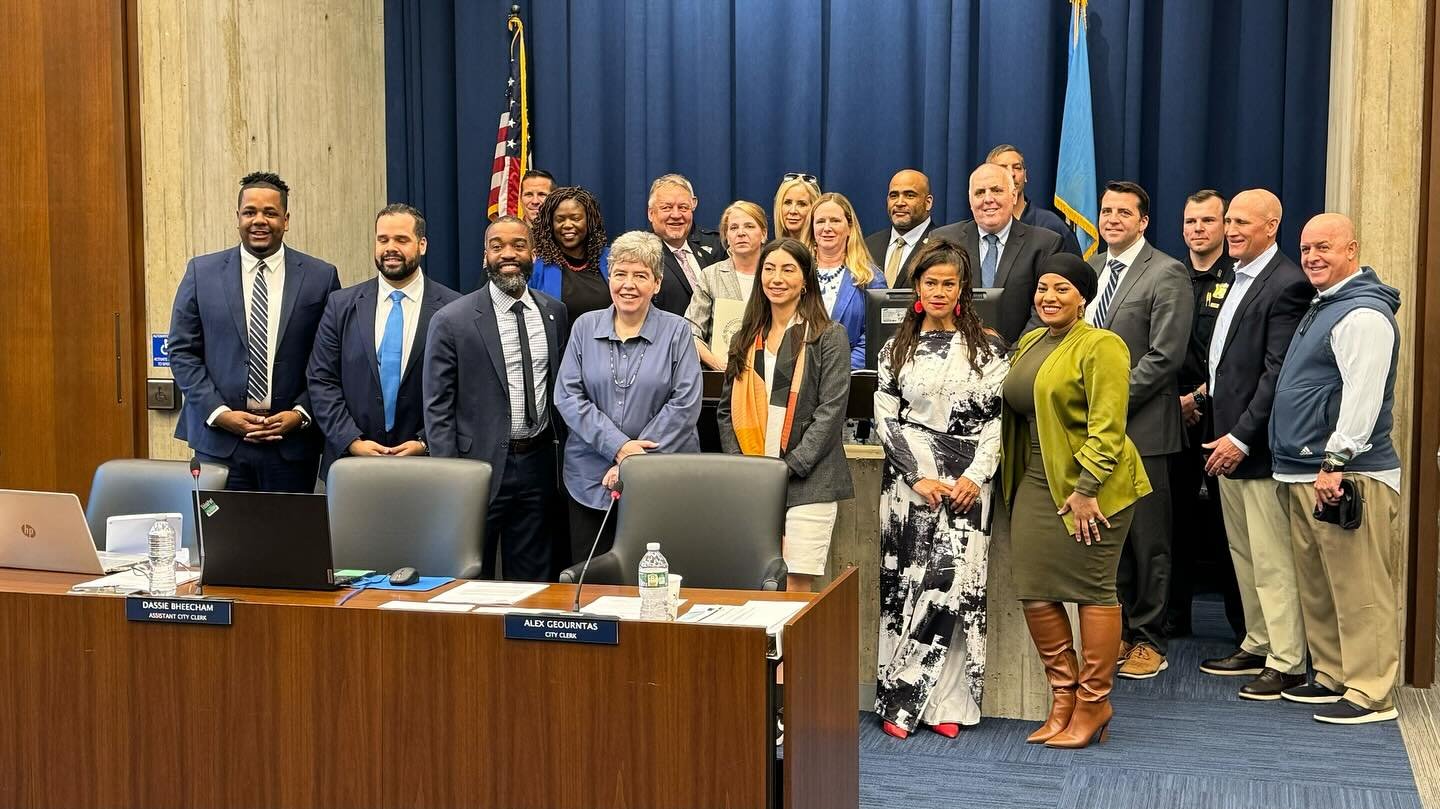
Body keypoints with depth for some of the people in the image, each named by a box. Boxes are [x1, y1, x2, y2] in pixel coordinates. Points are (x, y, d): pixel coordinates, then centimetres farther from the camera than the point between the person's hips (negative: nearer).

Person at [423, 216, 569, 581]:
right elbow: (437, 407, -6)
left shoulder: (555, 312, 6)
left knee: (533, 579, 12)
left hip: (538, 465, 4)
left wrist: (562, 456, 9)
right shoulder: (452, 321, -7)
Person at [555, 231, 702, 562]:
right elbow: (567, 396, 0)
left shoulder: (676, 331, 2)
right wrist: (619, 447, -12)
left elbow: (685, 404, -6)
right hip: (591, 480, 2)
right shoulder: (585, 327, 7)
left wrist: (637, 461, -12)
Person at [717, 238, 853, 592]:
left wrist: (789, 466, -12)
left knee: (796, 589, -7)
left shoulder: (829, 336, 1)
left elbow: (831, 409, -7)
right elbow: (725, 410, 15)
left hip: (807, 482, -4)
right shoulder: (746, 339, 16)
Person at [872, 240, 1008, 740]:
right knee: (906, 584, -1)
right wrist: (917, 477, -7)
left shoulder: (986, 348, 7)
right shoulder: (897, 348, 9)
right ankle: (899, 701, 6)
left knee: (958, 584, -5)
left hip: (967, 482, 0)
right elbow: (886, 419, 4)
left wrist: (976, 476, -9)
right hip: (910, 481, 0)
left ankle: (946, 703, 5)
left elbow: (997, 416, 3)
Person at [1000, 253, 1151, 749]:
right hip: (1036, 485, 7)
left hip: (1089, 488, -7)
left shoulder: (1100, 346, -10)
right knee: (1035, 594, 4)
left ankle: (1092, 703, 12)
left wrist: (1086, 488, -19)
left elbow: (1106, 426, -16)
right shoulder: (1029, 344, 15)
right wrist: (1013, 478, 15)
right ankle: (1064, 695, 19)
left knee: (1092, 592, 1)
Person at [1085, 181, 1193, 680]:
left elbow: (1165, 356, -13)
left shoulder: (1167, 274, -7)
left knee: (1147, 541, 2)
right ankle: (1117, 631, 21)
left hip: (1140, 427, -6)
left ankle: (1149, 640, 13)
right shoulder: (1089, 269, 15)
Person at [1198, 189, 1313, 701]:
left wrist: (1241, 437, -20)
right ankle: (1258, 645, 26)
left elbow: (1278, 374, -19)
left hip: (1257, 444, -9)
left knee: (1272, 559, -3)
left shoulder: (1286, 285, -15)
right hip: (1228, 438, 9)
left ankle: (1288, 662, 5)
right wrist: (1205, 394, 10)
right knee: (1243, 554, 16)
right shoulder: (1239, 279, 15)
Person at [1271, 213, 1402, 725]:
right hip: (1305, 473, 10)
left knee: (1358, 588, -5)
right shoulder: (1322, 307, 19)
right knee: (1318, 585, 15)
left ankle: (1369, 695, 0)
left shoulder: (1363, 313, -13)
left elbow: (1362, 396, -21)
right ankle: (1332, 677, 24)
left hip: (1345, 476, -10)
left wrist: (1334, 462, -24)